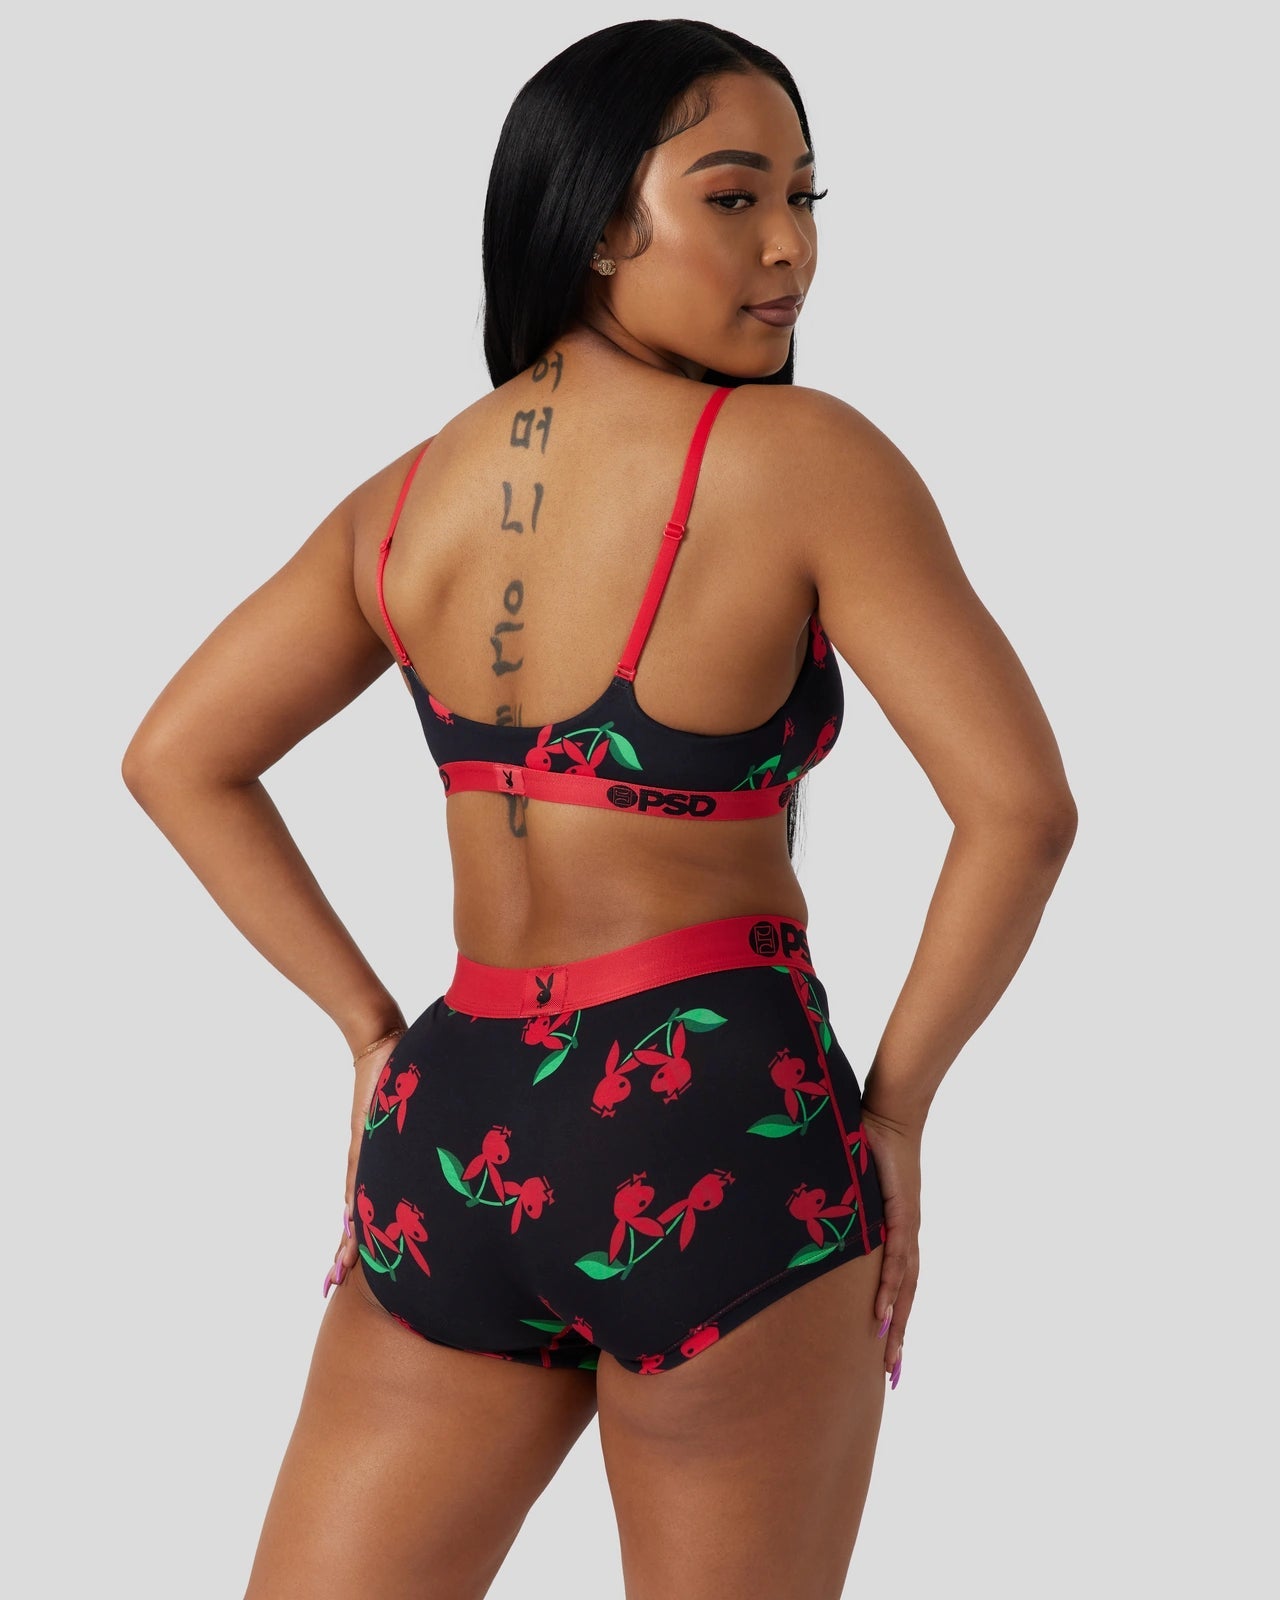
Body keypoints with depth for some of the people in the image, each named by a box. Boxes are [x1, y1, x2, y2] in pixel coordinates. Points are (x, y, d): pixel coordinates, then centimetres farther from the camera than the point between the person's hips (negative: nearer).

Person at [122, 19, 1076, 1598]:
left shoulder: (408, 495, 7)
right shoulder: (804, 454, -10)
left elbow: (176, 759, 13)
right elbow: (1021, 802, -16)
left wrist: (376, 1035, 13)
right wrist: (895, 1107, -4)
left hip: (457, 1133, 5)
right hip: (718, 1139, -5)